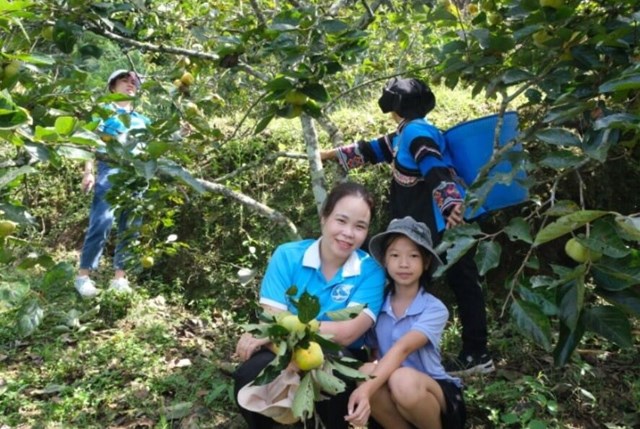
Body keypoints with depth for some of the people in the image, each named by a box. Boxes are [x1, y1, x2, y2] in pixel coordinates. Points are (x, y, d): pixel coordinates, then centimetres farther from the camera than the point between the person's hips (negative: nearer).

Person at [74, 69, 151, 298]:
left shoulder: (142, 119, 26)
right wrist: (88, 171, -8)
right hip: (110, 170, -4)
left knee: (130, 228, 1)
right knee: (100, 224, -13)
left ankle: (120, 277, 7)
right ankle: (84, 275, -5)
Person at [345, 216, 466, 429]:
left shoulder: (434, 308, -13)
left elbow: (402, 348, -29)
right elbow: (377, 353, 2)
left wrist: (367, 389, -43)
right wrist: (367, 387, -20)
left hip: (436, 393, -2)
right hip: (391, 392, 3)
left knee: (404, 381, -35)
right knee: (367, 372, -29)